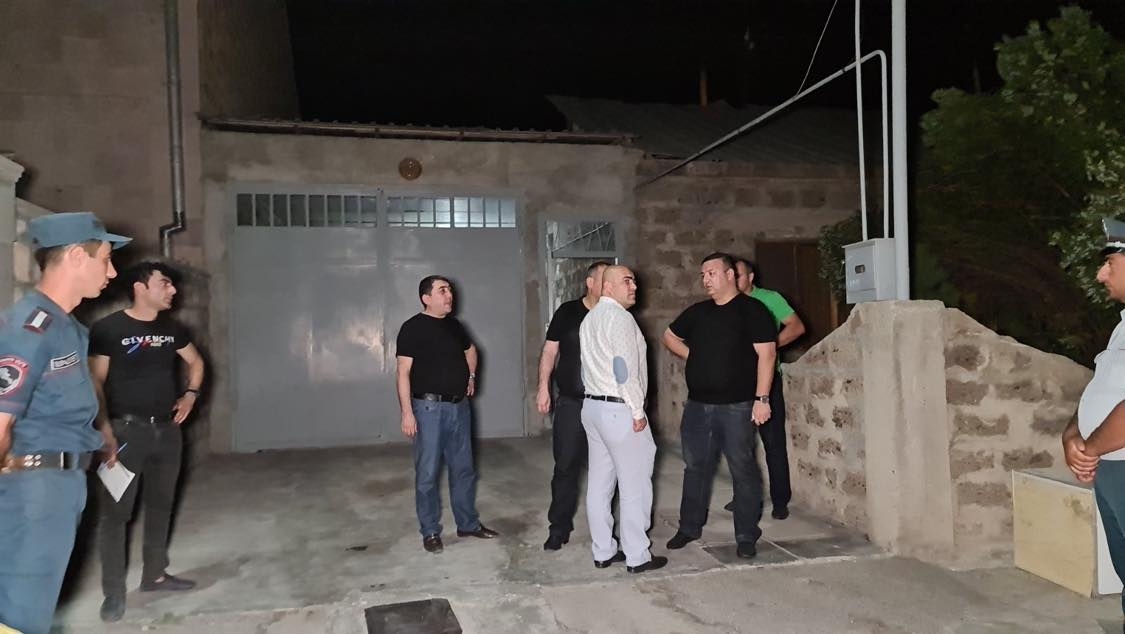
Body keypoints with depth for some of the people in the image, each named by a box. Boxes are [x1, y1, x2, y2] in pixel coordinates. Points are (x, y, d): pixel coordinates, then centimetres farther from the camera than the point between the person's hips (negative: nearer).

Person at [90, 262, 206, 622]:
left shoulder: (172, 329, 7)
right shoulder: (109, 329, -10)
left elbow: (195, 362, 23)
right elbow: (96, 381, -12)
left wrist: (190, 394, 7)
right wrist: (105, 430, -19)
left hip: (167, 429, 6)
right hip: (126, 429, -6)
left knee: (161, 505, 14)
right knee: (115, 511, -2)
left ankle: (155, 575, 29)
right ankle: (114, 592, 8)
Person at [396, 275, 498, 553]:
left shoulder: (454, 325, 10)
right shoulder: (413, 328, -10)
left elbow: (470, 350, 31)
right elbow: (404, 372, -13)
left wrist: (471, 376, 17)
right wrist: (407, 412, -19)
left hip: (459, 406, 6)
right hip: (430, 408, -6)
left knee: (463, 469, 13)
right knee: (427, 473, 1)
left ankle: (468, 523, 26)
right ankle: (430, 532, 14)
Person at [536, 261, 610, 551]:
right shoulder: (567, 312, 1)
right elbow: (550, 350, 4)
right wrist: (543, 387, -2)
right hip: (571, 403, -1)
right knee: (566, 465, 4)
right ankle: (559, 527, 15)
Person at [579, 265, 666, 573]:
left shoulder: (589, 318, 15)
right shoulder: (618, 317, -14)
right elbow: (624, 367, -21)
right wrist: (638, 411, -14)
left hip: (592, 406, 9)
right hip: (619, 410, -9)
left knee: (599, 483, 11)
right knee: (635, 484, 0)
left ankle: (603, 552, 19)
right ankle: (637, 556, 8)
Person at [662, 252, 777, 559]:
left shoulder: (751, 310, -7)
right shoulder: (697, 312, 11)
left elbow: (766, 353, -13)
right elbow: (669, 336, 24)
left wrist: (761, 399, -18)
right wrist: (693, 356, 7)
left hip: (736, 406, -6)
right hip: (697, 404, 6)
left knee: (743, 470, 3)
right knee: (695, 467, 14)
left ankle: (747, 536, 14)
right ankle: (689, 527, 27)